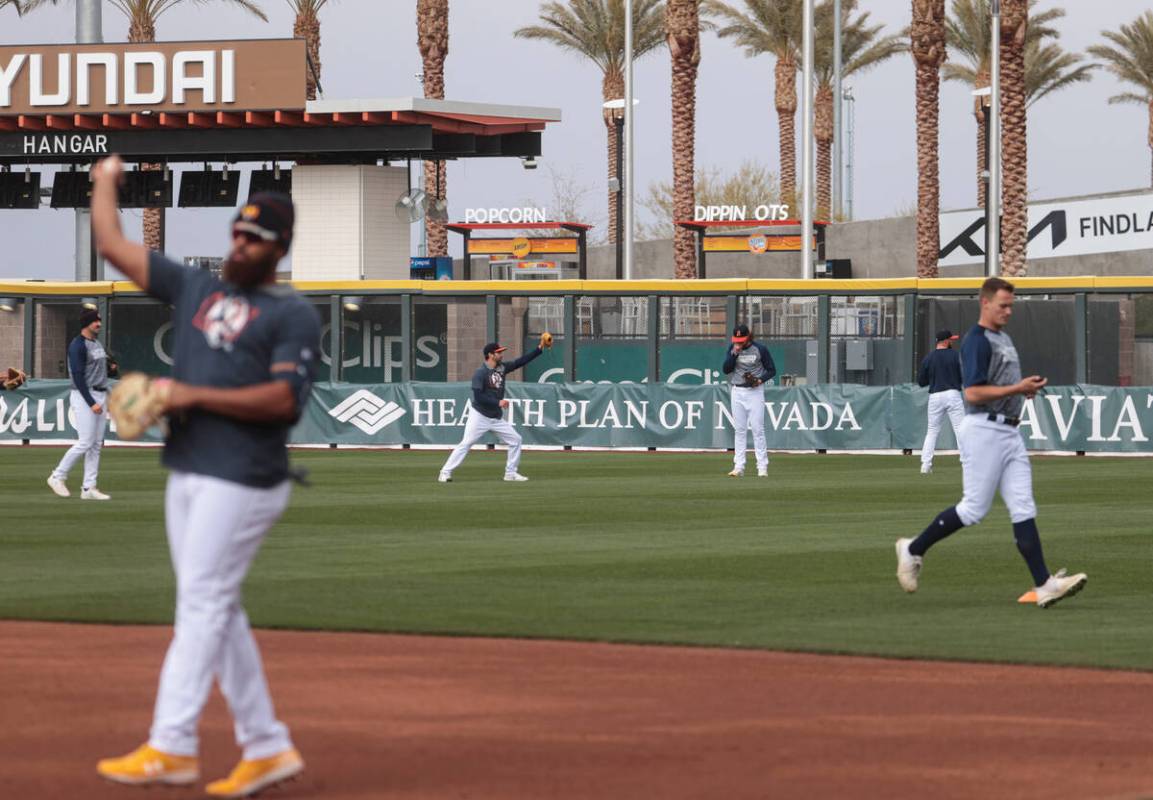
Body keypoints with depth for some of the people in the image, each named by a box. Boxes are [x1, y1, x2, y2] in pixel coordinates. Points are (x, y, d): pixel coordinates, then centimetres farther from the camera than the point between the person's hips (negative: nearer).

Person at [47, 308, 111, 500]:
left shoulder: (97, 344, 16)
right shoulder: (78, 345, -12)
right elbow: (78, 376, -18)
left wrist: (106, 399, 14)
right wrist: (91, 403, -22)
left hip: (100, 396, 9)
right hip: (84, 397, -9)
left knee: (97, 444, 5)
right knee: (86, 442, -11)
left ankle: (89, 488, 6)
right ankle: (58, 477, 2)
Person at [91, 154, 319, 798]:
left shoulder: (294, 315, -4)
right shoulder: (195, 289, 15)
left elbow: (284, 400, -17)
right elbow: (114, 246, 19)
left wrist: (195, 395, -18)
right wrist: (106, 183, 24)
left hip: (244, 479, -7)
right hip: (187, 474, 7)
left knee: (203, 605, -10)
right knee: (215, 612, 7)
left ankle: (171, 747, -13)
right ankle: (267, 747, 12)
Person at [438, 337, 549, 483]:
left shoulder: (502, 368, 5)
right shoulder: (480, 373, -15)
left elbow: (521, 361, 5)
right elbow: (478, 397, -22)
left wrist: (540, 349, -3)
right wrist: (498, 402, -25)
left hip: (497, 418, 7)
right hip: (479, 415, -7)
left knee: (515, 439, 5)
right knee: (466, 443, -12)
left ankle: (510, 473, 15)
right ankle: (445, 473, -9)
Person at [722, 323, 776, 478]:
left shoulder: (760, 349, -5)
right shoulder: (732, 348, 3)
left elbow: (772, 370, 1)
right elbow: (726, 369, -4)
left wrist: (760, 380, -16)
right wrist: (734, 353, -16)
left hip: (755, 391, -3)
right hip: (737, 392, 3)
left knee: (757, 429, -7)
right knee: (739, 430, 3)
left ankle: (762, 467, -6)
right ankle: (739, 467, 4)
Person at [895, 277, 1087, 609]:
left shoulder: (1003, 338, 18)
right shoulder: (977, 341, -12)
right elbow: (972, 393, -20)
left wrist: (1026, 388, 10)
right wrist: (1017, 389, -20)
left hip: (1009, 430, 9)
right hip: (984, 429, -9)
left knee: (1023, 507, 1)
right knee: (974, 508, -5)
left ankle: (1044, 585, -6)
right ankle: (913, 550, 12)